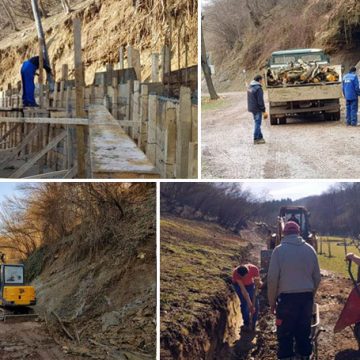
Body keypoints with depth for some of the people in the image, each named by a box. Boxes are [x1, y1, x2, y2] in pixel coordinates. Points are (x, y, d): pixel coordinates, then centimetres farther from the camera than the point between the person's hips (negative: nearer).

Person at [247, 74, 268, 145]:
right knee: (258, 123, -1)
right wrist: (264, 111, -14)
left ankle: (260, 137, 23)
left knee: (257, 123, 17)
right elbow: (260, 101, -20)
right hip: (257, 109, -9)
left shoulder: (250, 87, 8)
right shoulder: (258, 88, -20)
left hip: (251, 108, 9)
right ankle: (256, 139, 3)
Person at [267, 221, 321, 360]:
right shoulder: (310, 249, 5)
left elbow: (272, 278, -8)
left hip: (287, 297, -3)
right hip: (306, 296, 3)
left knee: (285, 334, 5)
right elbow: (317, 277, 10)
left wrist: (272, 301, 2)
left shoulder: (279, 250, -6)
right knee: (304, 332, 13)